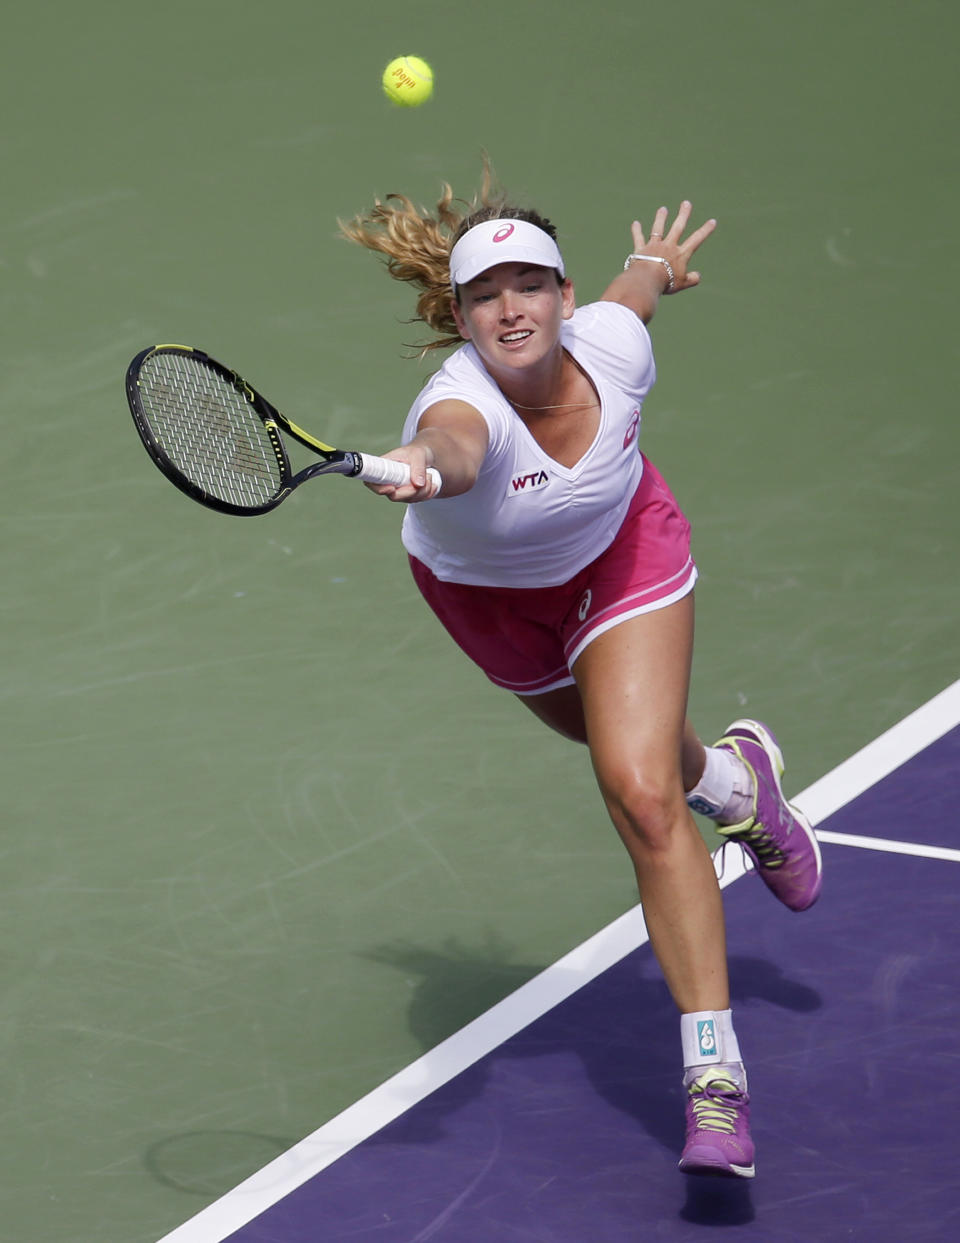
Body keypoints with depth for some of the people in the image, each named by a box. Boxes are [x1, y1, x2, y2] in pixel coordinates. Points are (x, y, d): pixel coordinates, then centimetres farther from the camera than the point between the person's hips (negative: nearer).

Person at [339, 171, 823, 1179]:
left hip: (623, 555, 0)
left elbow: (640, 278, -4)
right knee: (628, 747, 24)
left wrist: (656, 261, 19)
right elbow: (454, 446, -68)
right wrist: (424, 465, -91)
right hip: (492, 595, 0)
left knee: (641, 793, -17)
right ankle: (735, 778, 62)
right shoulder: (464, 403, -41)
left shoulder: (613, 341, -29)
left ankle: (716, 1078, -15)